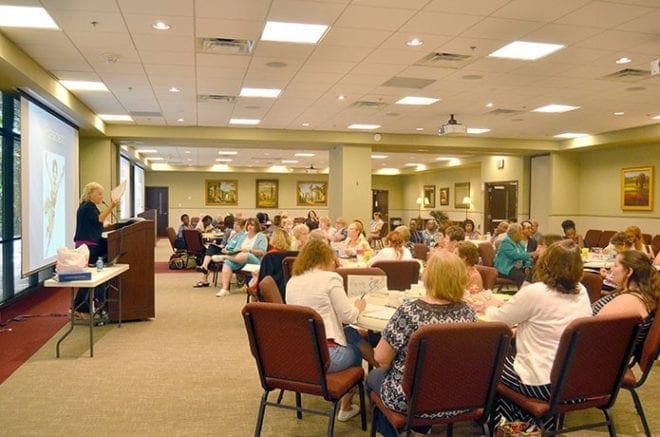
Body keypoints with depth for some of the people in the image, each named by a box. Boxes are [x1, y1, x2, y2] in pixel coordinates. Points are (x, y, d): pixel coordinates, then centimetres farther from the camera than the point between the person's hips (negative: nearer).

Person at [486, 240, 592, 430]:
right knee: (510, 355, 27)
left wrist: (491, 307, 14)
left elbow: (497, 320, -7)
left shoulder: (534, 292, -20)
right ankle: (534, 421, 28)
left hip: (543, 383, -6)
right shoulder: (582, 292, 1)